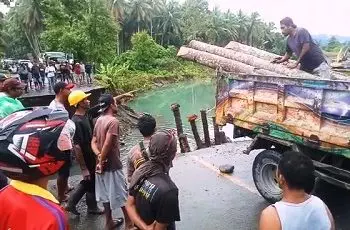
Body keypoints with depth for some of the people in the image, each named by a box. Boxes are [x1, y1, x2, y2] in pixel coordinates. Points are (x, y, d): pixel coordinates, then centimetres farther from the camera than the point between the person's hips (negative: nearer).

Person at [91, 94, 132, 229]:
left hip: (102, 164, 8)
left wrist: (99, 157, -9)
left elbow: (93, 142, 5)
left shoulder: (99, 120, 7)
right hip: (113, 165, -8)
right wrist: (101, 161, -16)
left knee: (106, 194, 18)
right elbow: (107, 144, -26)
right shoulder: (113, 121, -19)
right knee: (122, 194, 6)